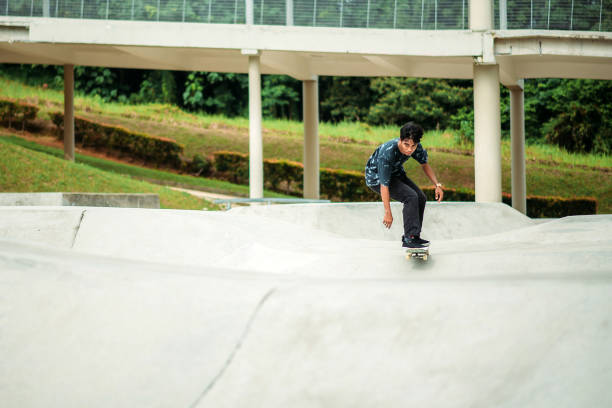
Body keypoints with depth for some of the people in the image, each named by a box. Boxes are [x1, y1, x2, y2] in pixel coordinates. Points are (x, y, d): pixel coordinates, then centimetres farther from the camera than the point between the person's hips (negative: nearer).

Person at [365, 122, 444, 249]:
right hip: (377, 177, -8)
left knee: (421, 198, 2)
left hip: (395, 173, 8)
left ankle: (413, 236, 14)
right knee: (411, 196, -23)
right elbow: (384, 185, -34)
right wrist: (388, 213, -32)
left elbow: (424, 165, 2)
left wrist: (437, 185, -9)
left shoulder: (416, 147, -19)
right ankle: (409, 239, -22)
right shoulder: (387, 152, -38)